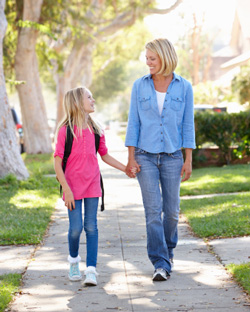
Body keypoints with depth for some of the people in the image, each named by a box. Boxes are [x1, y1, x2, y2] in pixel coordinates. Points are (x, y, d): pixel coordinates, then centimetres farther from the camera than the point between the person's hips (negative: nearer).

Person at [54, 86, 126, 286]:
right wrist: (66, 189, -14)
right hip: (73, 185, -3)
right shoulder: (66, 129, -8)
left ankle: (91, 270, -1)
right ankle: (74, 261, 25)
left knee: (91, 226, -1)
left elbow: (105, 155, 18)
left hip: (92, 184, 3)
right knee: (76, 227, -2)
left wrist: (125, 168, 9)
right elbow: (58, 161, -8)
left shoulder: (96, 129, 6)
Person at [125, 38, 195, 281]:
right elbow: (133, 123, 1)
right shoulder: (140, 86, 1)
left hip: (172, 156, 1)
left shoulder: (184, 87, 0)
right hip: (145, 156, 0)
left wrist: (188, 160, -1)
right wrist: (131, 158, -4)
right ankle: (160, 264, -4)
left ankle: (168, 250, 31)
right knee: (153, 210, -6)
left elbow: (187, 125, 2)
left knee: (171, 210, 6)